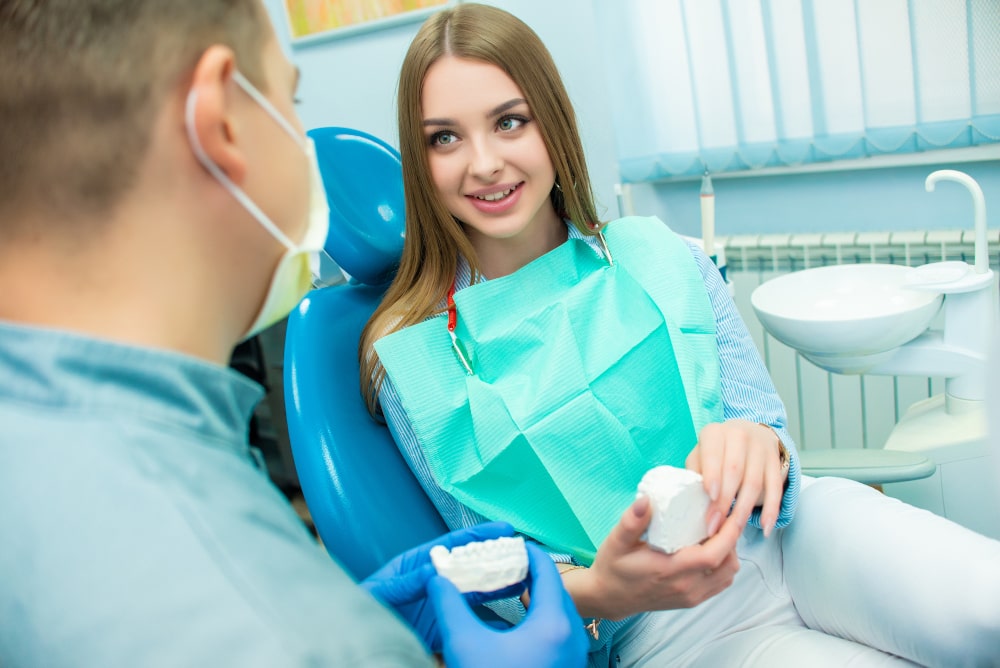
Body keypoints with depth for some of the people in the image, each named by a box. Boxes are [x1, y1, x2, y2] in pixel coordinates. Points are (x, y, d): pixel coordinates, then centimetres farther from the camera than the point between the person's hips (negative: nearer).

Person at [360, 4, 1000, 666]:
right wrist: (593, 592, -23)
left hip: (777, 532, 4)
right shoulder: (407, 361, -3)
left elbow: (767, 432, 4)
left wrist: (760, 451, -21)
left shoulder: (665, 261, 3)